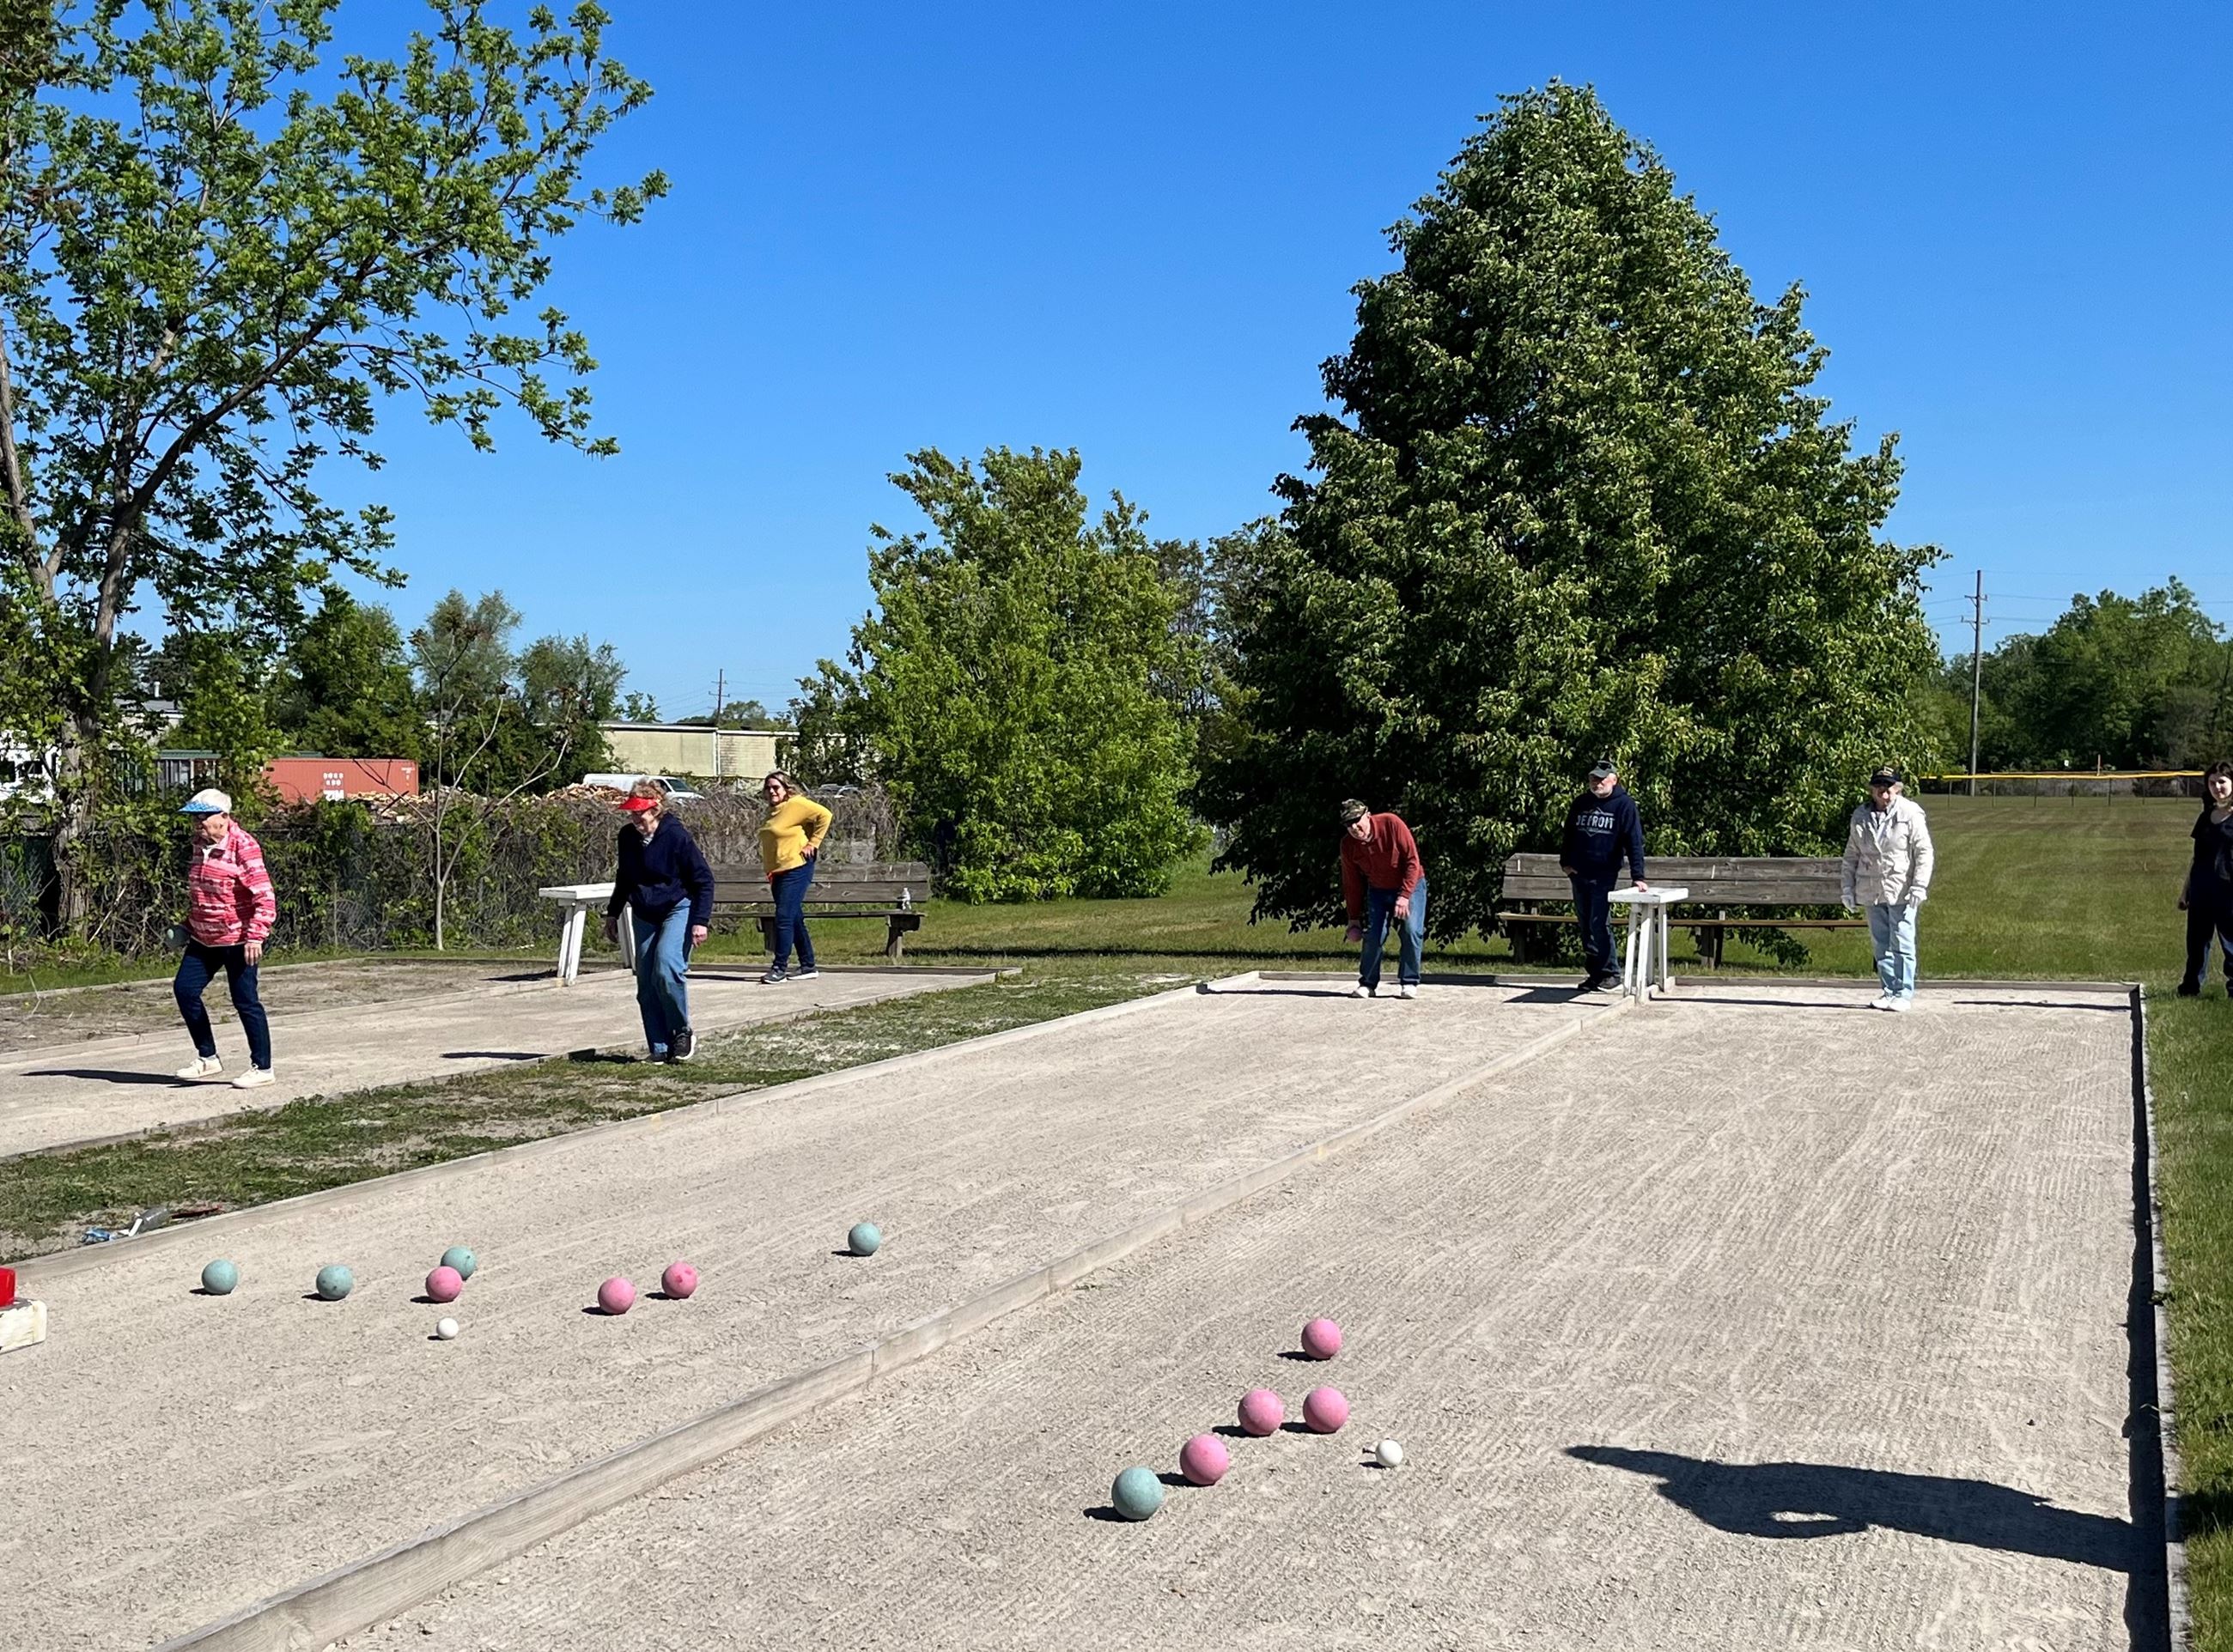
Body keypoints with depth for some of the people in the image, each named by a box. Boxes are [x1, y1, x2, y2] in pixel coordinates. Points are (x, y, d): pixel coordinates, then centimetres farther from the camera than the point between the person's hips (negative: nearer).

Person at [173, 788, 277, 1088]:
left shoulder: (244, 847, -18)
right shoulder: (200, 845, 8)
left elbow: (264, 897, -22)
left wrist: (256, 936, -28)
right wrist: (190, 923, 23)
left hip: (237, 940, -8)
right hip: (203, 939, 8)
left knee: (245, 1001, -2)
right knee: (184, 989, 4)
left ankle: (262, 1068, 9)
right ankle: (208, 1058, 16)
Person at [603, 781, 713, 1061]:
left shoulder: (676, 836, -16)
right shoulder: (627, 837, 1)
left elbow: (704, 880, -10)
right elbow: (624, 878, 20)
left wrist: (700, 920, -16)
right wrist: (613, 913, 19)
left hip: (678, 909, -6)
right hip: (645, 916, 6)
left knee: (667, 970, -25)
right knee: (646, 983, 1)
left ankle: (683, 1033, -6)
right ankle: (661, 1048, 8)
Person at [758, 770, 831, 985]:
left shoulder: (796, 804, -10)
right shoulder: (772, 811, 16)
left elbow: (824, 815, -14)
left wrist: (813, 843, -13)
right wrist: (767, 869, 16)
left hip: (796, 869, -9)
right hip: (777, 872, 9)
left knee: (784, 917, -12)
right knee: (795, 919, 12)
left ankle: (780, 968, -10)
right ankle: (808, 967, 19)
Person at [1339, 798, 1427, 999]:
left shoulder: (1391, 824, -25)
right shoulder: (1348, 845, -14)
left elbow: (1412, 861, -21)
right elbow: (1352, 884, -2)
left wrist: (1404, 896, -26)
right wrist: (1354, 918, 1)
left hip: (1410, 885, -3)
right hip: (1377, 891, 3)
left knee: (1411, 932, -15)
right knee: (1372, 936, -4)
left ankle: (1409, 982, -3)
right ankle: (1367, 984, 10)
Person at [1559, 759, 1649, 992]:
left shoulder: (1624, 805, -5)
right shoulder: (1581, 803, 11)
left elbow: (1634, 841, -10)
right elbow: (1568, 834, 20)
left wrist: (1638, 876, -17)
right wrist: (1565, 862, 8)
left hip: (1604, 875, -6)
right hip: (1578, 874, 6)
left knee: (1600, 924, -10)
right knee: (1586, 925, 8)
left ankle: (1610, 974, -3)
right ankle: (1593, 972, 15)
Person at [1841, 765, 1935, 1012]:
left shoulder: (1910, 813, -4)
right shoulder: (1860, 816, 8)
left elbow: (1924, 852, -5)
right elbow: (1851, 855, 15)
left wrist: (1919, 886, -13)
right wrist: (1849, 888, 9)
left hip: (1901, 891, -4)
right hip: (1871, 891, 5)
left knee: (1902, 945, -4)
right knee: (1881, 945, 8)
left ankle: (1904, 994, 1)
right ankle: (1890, 991, 16)